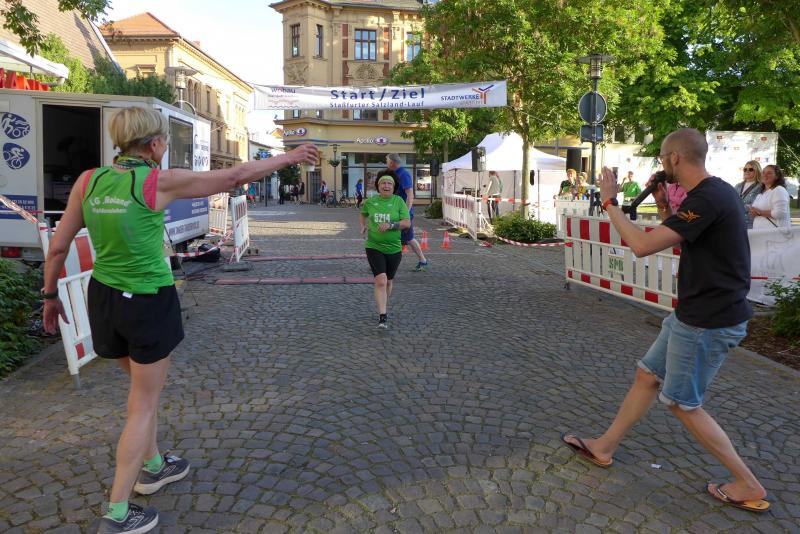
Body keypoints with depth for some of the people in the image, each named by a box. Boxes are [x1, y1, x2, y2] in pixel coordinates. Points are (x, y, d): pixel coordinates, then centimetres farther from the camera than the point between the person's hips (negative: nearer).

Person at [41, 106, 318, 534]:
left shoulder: (88, 180, -1)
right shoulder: (160, 182, -15)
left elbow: (58, 247, 3)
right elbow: (235, 176, -9)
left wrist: (50, 295, 17)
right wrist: (289, 158, 2)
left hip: (103, 297, 6)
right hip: (148, 302, -6)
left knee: (143, 387, 26)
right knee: (144, 404, 8)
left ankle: (152, 467, 44)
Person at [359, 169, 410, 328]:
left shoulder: (399, 201, -4)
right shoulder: (370, 201, 1)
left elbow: (407, 223, -11)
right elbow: (364, 213, 24)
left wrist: (390, 225, -23)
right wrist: (363, 226, 8)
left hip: (394, 249, 1)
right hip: (374, 248, -1)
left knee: (388, 281, 16)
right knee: (380, 280, -16)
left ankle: (383, 308, 41)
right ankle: (382, 317, -15)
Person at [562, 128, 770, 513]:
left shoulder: (707, 199, -24)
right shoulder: (712, 192, 8)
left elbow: (642, 245, -29)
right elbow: (678, 240, 21)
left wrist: (609, 201, -17)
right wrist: (663, 206, 8)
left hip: (708, 322, -10)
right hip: (696, 313, 10)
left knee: (682, 403, 5)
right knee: (648, 375, 16)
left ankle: (749, 487, 19)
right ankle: (603, 448, 30)